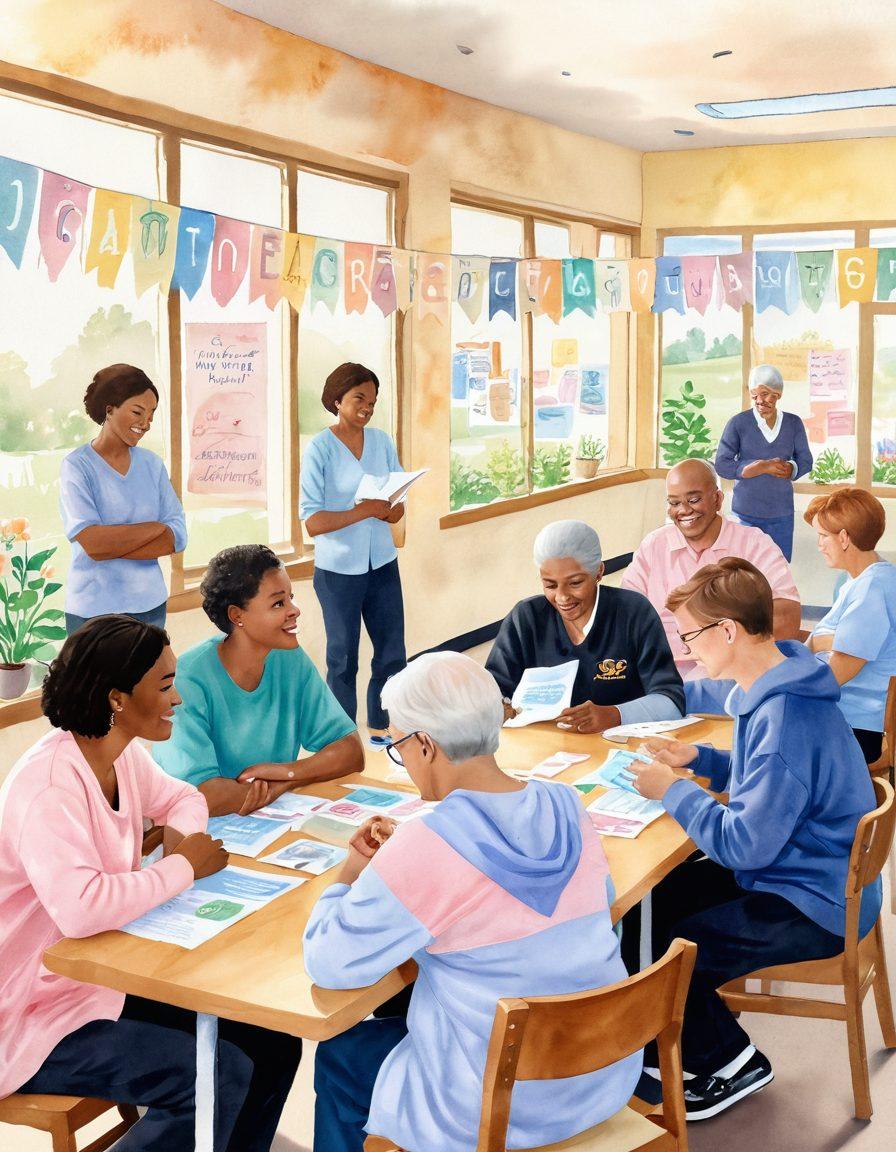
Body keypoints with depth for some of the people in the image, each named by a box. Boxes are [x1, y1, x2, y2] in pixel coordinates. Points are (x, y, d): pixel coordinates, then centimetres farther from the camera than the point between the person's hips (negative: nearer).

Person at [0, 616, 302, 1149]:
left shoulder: (123, 754, 0)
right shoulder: (48, 788, -27)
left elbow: (180, 796, 19)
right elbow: (80, 908, -41)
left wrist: (186, 834, -5)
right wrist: (183, 868, -25)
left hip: (112, 974, 9)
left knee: (272, 1043, 0)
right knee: (219, 1078, -21)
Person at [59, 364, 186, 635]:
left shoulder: (151, 463, 3)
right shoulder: (77, 465, -9)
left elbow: (177, 538, -4)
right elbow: (92, 543, -19)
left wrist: (112, 545, -15)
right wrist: (156, 527, -9)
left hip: (150, 604, 4)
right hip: (93, 611, -4)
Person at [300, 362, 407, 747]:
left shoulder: (382, 442, 3)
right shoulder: (319, 449, -11)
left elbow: (397, 509, 6)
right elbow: (313, 522, -17)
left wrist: (390, 509, -17)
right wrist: (363, 511, -25)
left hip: (382, 564, 5)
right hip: (338, 570, -4)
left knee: (392, 653, 10)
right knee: (343, 659, 8)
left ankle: (381, 729, 28)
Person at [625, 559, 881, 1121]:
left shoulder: (785, 720, -31)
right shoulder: (776, 686, 1)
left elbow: (744, 844, -28)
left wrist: (673, 791, -15)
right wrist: (697, 758, 4)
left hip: (816, 906, -10)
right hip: (792, 868, 10)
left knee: (663, 959, -10)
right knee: (652, 899, 12)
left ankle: (730, 1063, 14)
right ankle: (683, 1037, 27)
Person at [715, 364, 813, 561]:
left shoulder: (793, 423, 3)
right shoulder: (738, 423, -7)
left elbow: (805, 461, 8)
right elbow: (722, 465, -9)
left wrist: (790, 468, -16)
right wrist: (764, 467, -18)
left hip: (781, 513, 3)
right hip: (745, 512, -3)